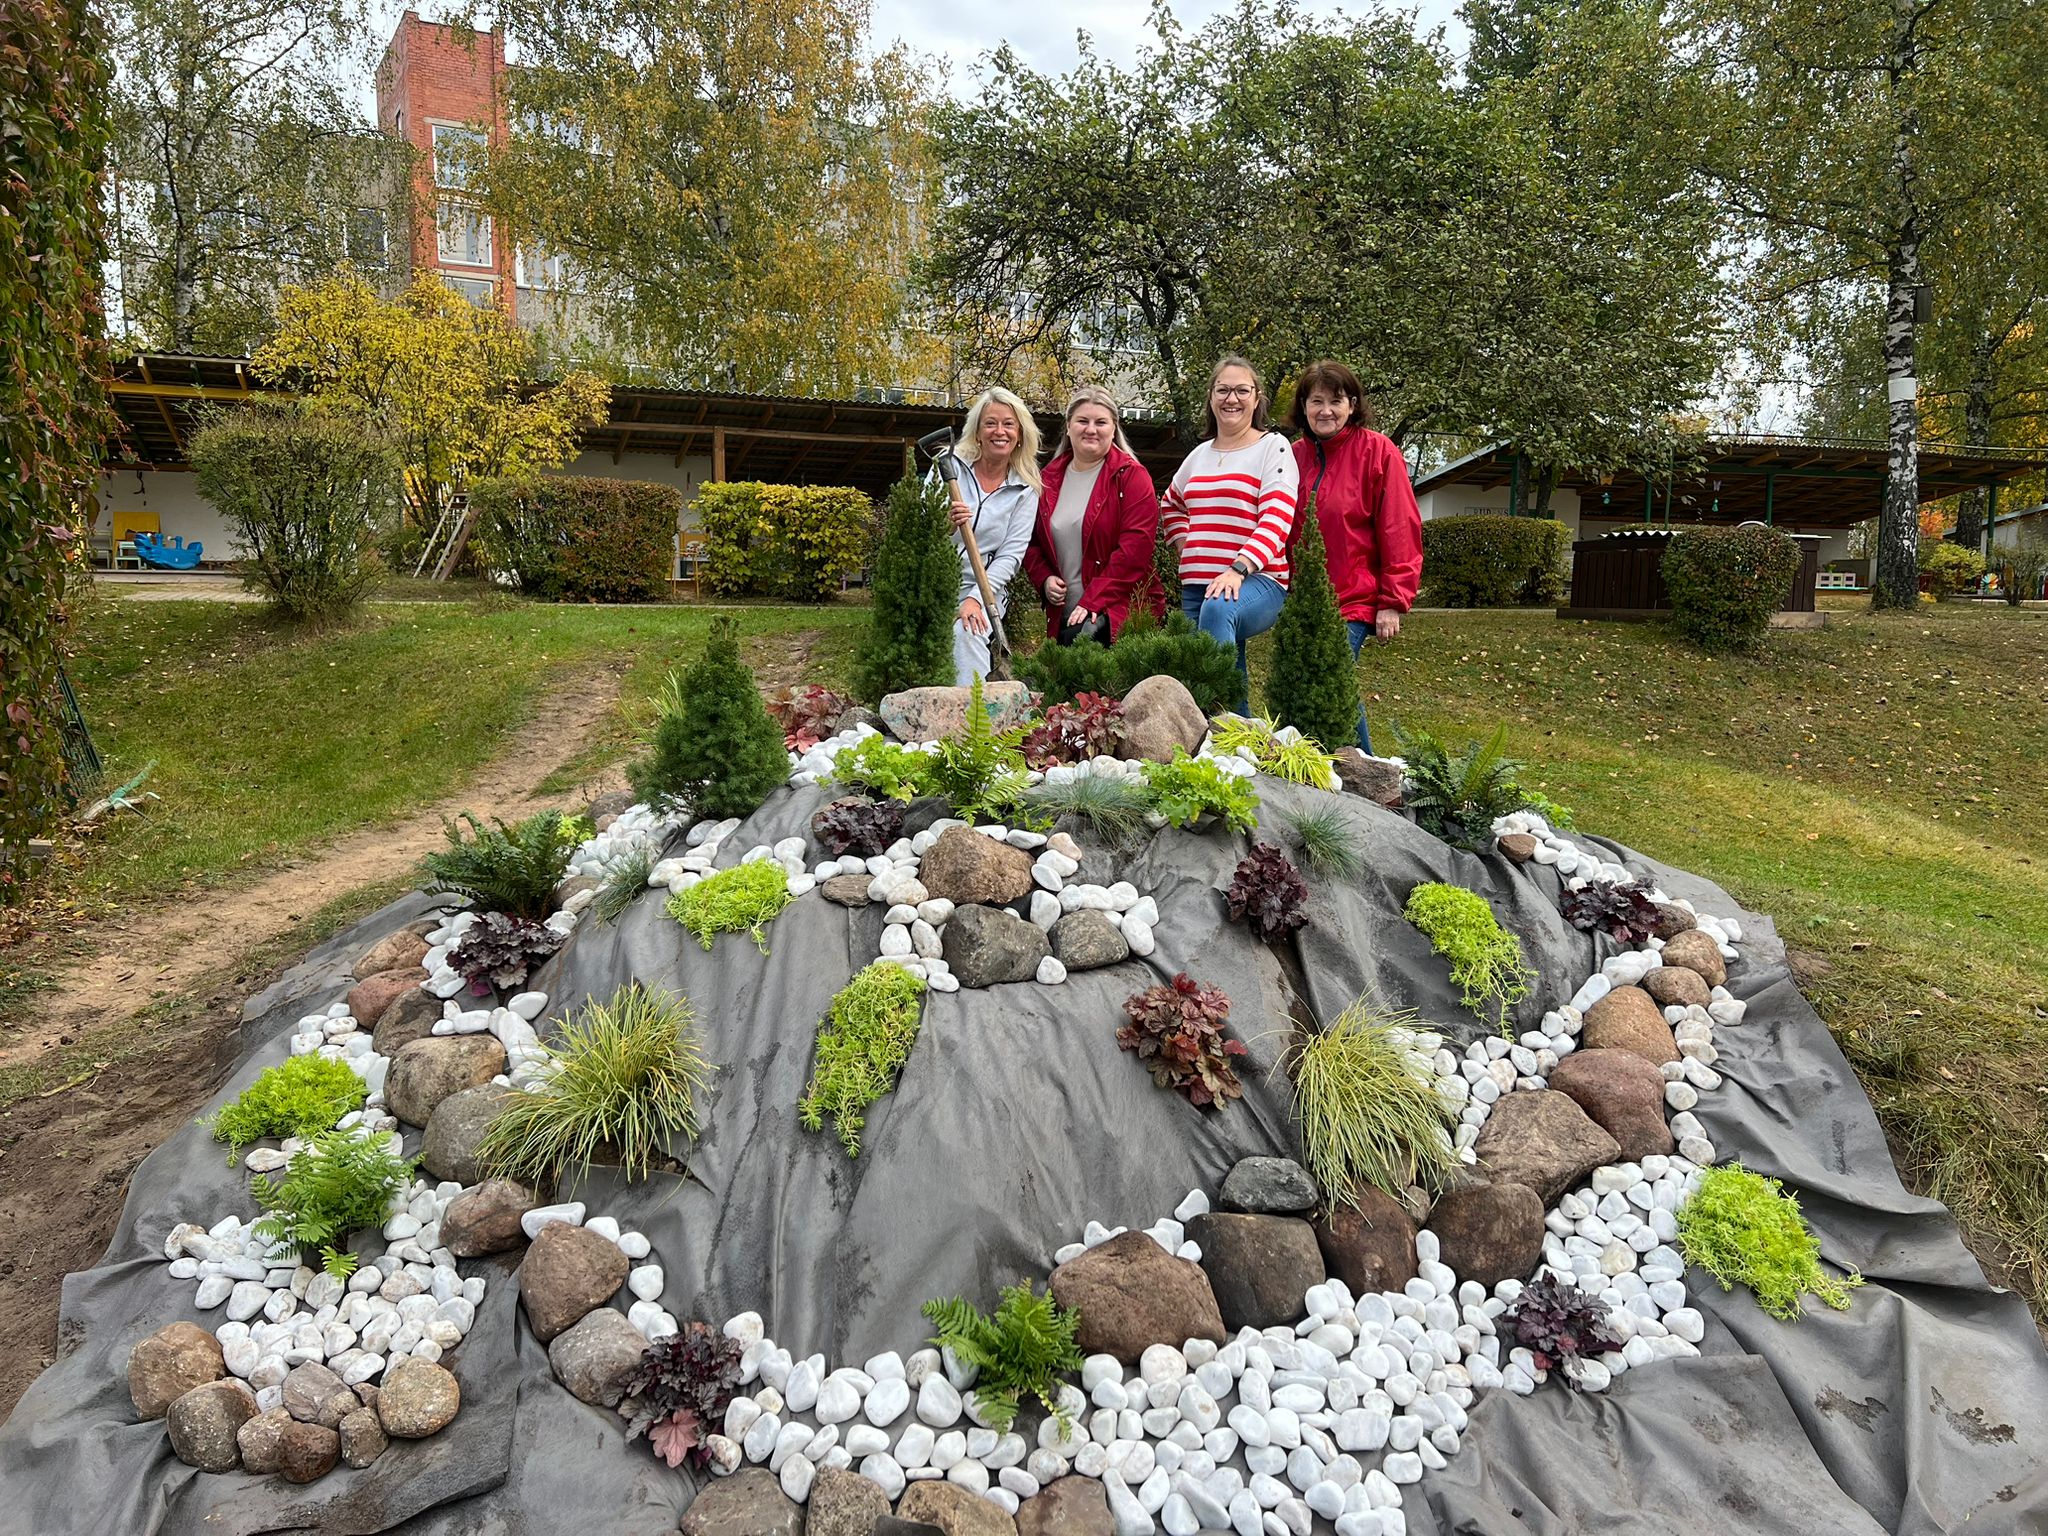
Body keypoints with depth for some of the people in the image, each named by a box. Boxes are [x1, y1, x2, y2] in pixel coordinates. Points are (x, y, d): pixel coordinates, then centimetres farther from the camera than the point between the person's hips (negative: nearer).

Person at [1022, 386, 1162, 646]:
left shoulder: (1131, 476, -1)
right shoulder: (1050, 479, 14)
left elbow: (1136, 545, -11)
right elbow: (1032, 541, 21)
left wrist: (1093, 601, -17)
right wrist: (1044, 579, 0)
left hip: (1116, 608, -5)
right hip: (1063, 615, 5)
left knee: (1081, 638, -31)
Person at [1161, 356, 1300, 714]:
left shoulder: (1273, 447, 1)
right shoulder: (1200, 454, 18)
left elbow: (1277, 520, -12)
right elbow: (1171, 506, 36)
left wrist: (1238, 569, -26)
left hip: (1257, 579, -6)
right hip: (1195, 585, 6)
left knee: (1218, 608, -39)